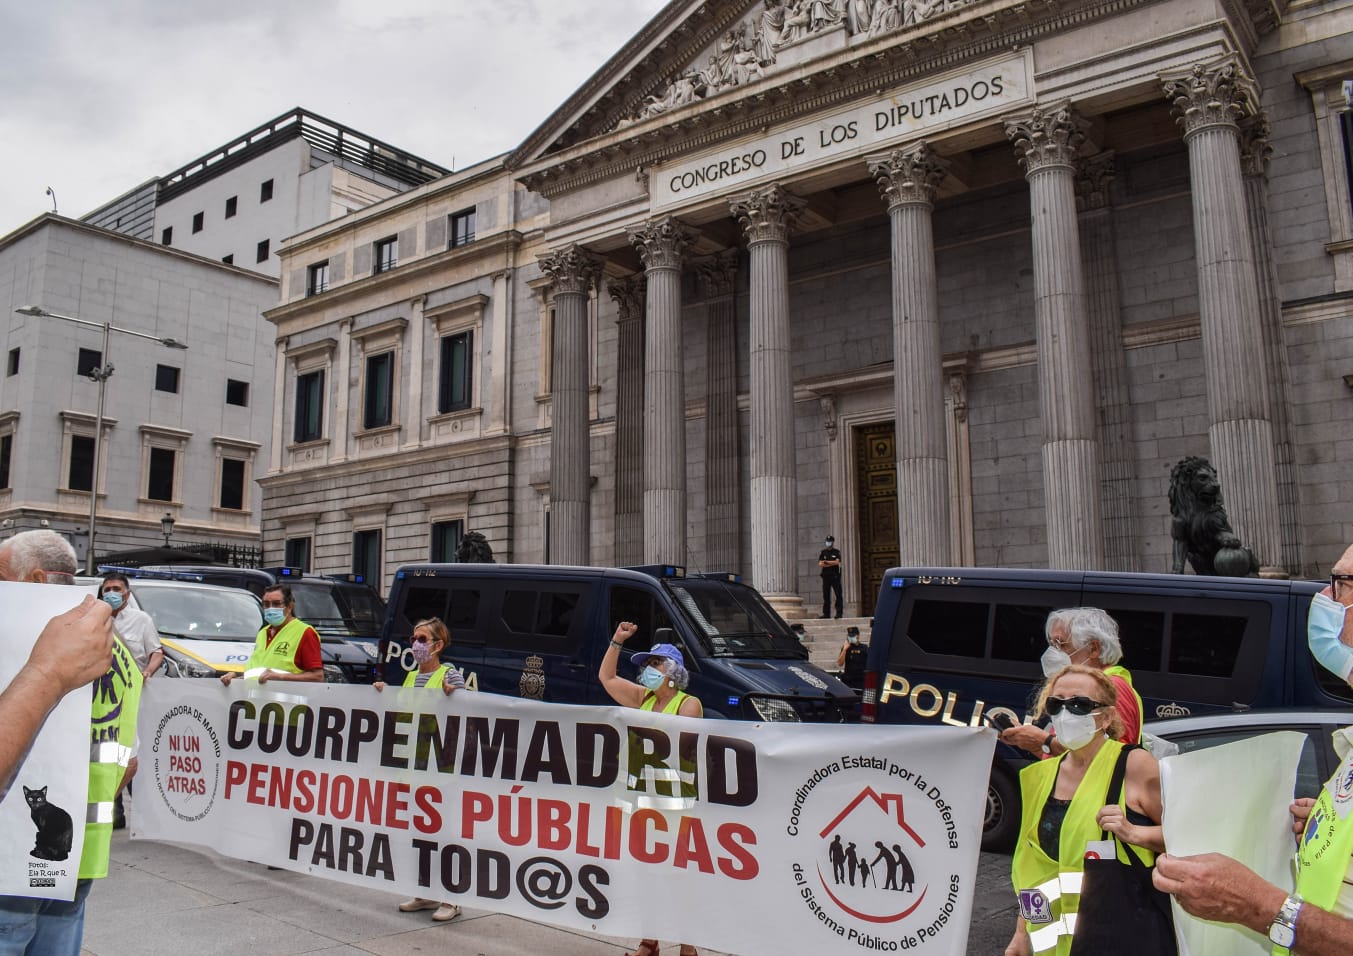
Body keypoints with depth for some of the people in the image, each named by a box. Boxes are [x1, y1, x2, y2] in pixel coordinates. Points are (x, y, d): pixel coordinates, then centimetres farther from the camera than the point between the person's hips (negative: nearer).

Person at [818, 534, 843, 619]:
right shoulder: (823, 552, 13)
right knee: (826, 596, 3)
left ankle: (839, 613, -8)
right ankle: (826, 613, 7)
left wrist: (826, 562, -8)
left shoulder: (837, 552, 7)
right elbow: (820, 564, 0)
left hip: (835, 576, -2)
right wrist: (832, 563, -8)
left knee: (838, 594, -7)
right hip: (826, 576, 3)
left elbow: (837, 562, -10)